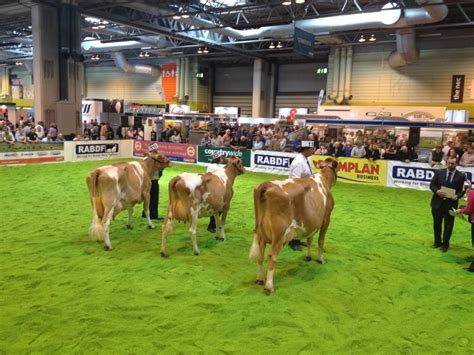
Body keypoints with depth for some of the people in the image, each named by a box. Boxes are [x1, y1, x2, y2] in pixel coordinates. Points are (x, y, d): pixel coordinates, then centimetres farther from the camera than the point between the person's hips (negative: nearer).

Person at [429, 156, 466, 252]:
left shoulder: (461, 176, -4)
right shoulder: (439, 172, -1)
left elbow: (462, 190, -1)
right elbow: (432, 184, 2)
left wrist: (457, 196, -21)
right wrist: (437, 191, -17)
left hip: (451, 204, -2)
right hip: (438, 202, 2)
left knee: (448, 225, 6)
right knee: (437, 224, 14)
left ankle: (445, 244, 21)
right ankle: (437, 242, 32)